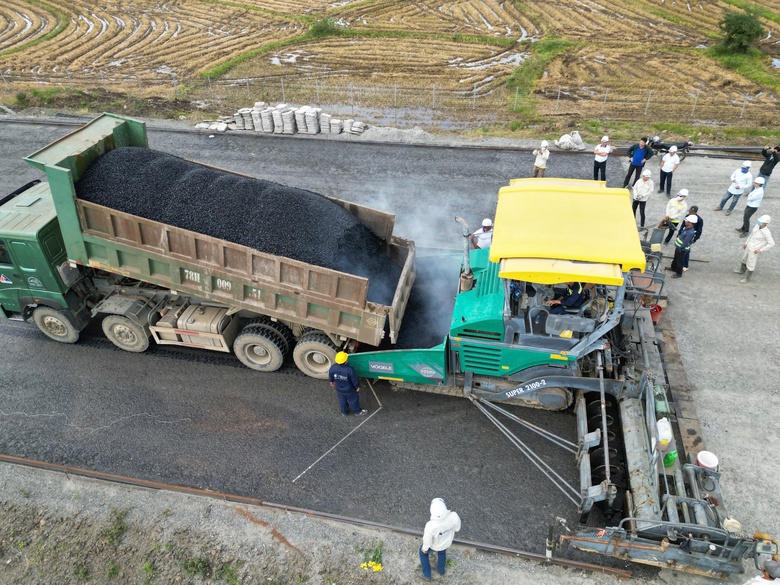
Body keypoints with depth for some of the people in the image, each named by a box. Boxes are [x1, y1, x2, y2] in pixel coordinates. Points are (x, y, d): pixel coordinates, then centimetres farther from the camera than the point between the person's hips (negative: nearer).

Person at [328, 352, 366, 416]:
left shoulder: (332, 368, -27)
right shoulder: (349, 370, -39)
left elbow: (330, 377, -4)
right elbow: (355, 379, -23)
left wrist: (331, 381, 19)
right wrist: (357, 386, -3)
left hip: (339, 389, 4)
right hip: (349, 390, -4)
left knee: (342, 400, 31)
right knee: (353, 400, 24)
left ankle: (344, 412, 55)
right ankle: (357, 412, 49)